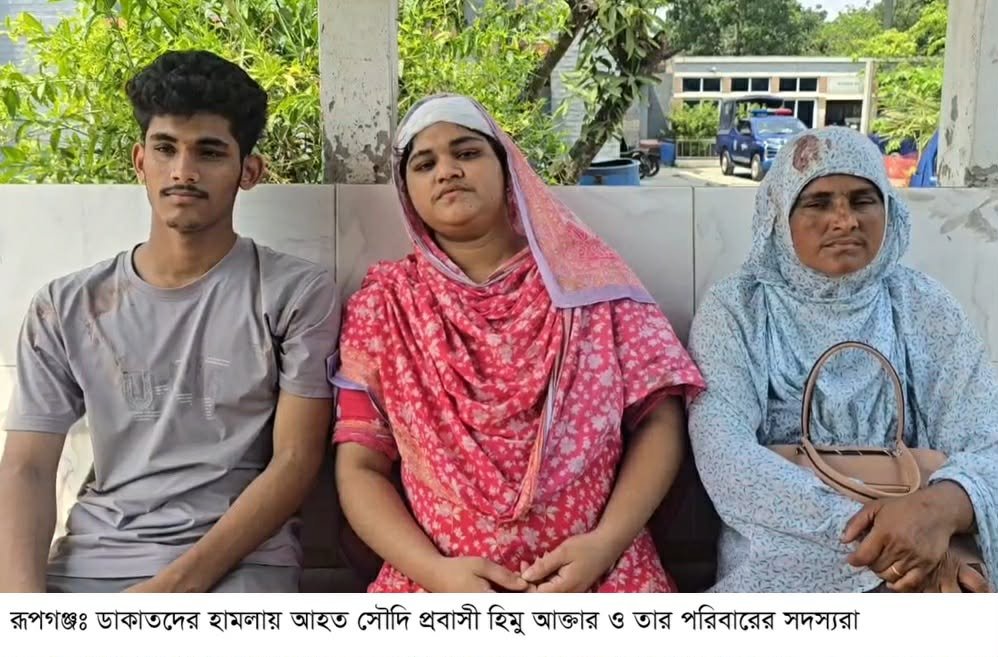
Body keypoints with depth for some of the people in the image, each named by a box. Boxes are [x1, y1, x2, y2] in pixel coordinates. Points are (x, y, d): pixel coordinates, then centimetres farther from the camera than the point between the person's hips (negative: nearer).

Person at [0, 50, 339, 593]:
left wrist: (175, 586, -14)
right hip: (88, 561, 3)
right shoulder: (66, 308, 10)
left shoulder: (296, 293, 1)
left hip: (236, 561, -2)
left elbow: (295, 461, -4)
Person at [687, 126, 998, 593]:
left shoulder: (923, 307, 7)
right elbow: (724, 455, -12)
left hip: (922, 563, 3)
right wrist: (858, 529, -24)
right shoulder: (734, 309, 1)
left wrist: (941, 505, -25)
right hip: (780, 562, -2)